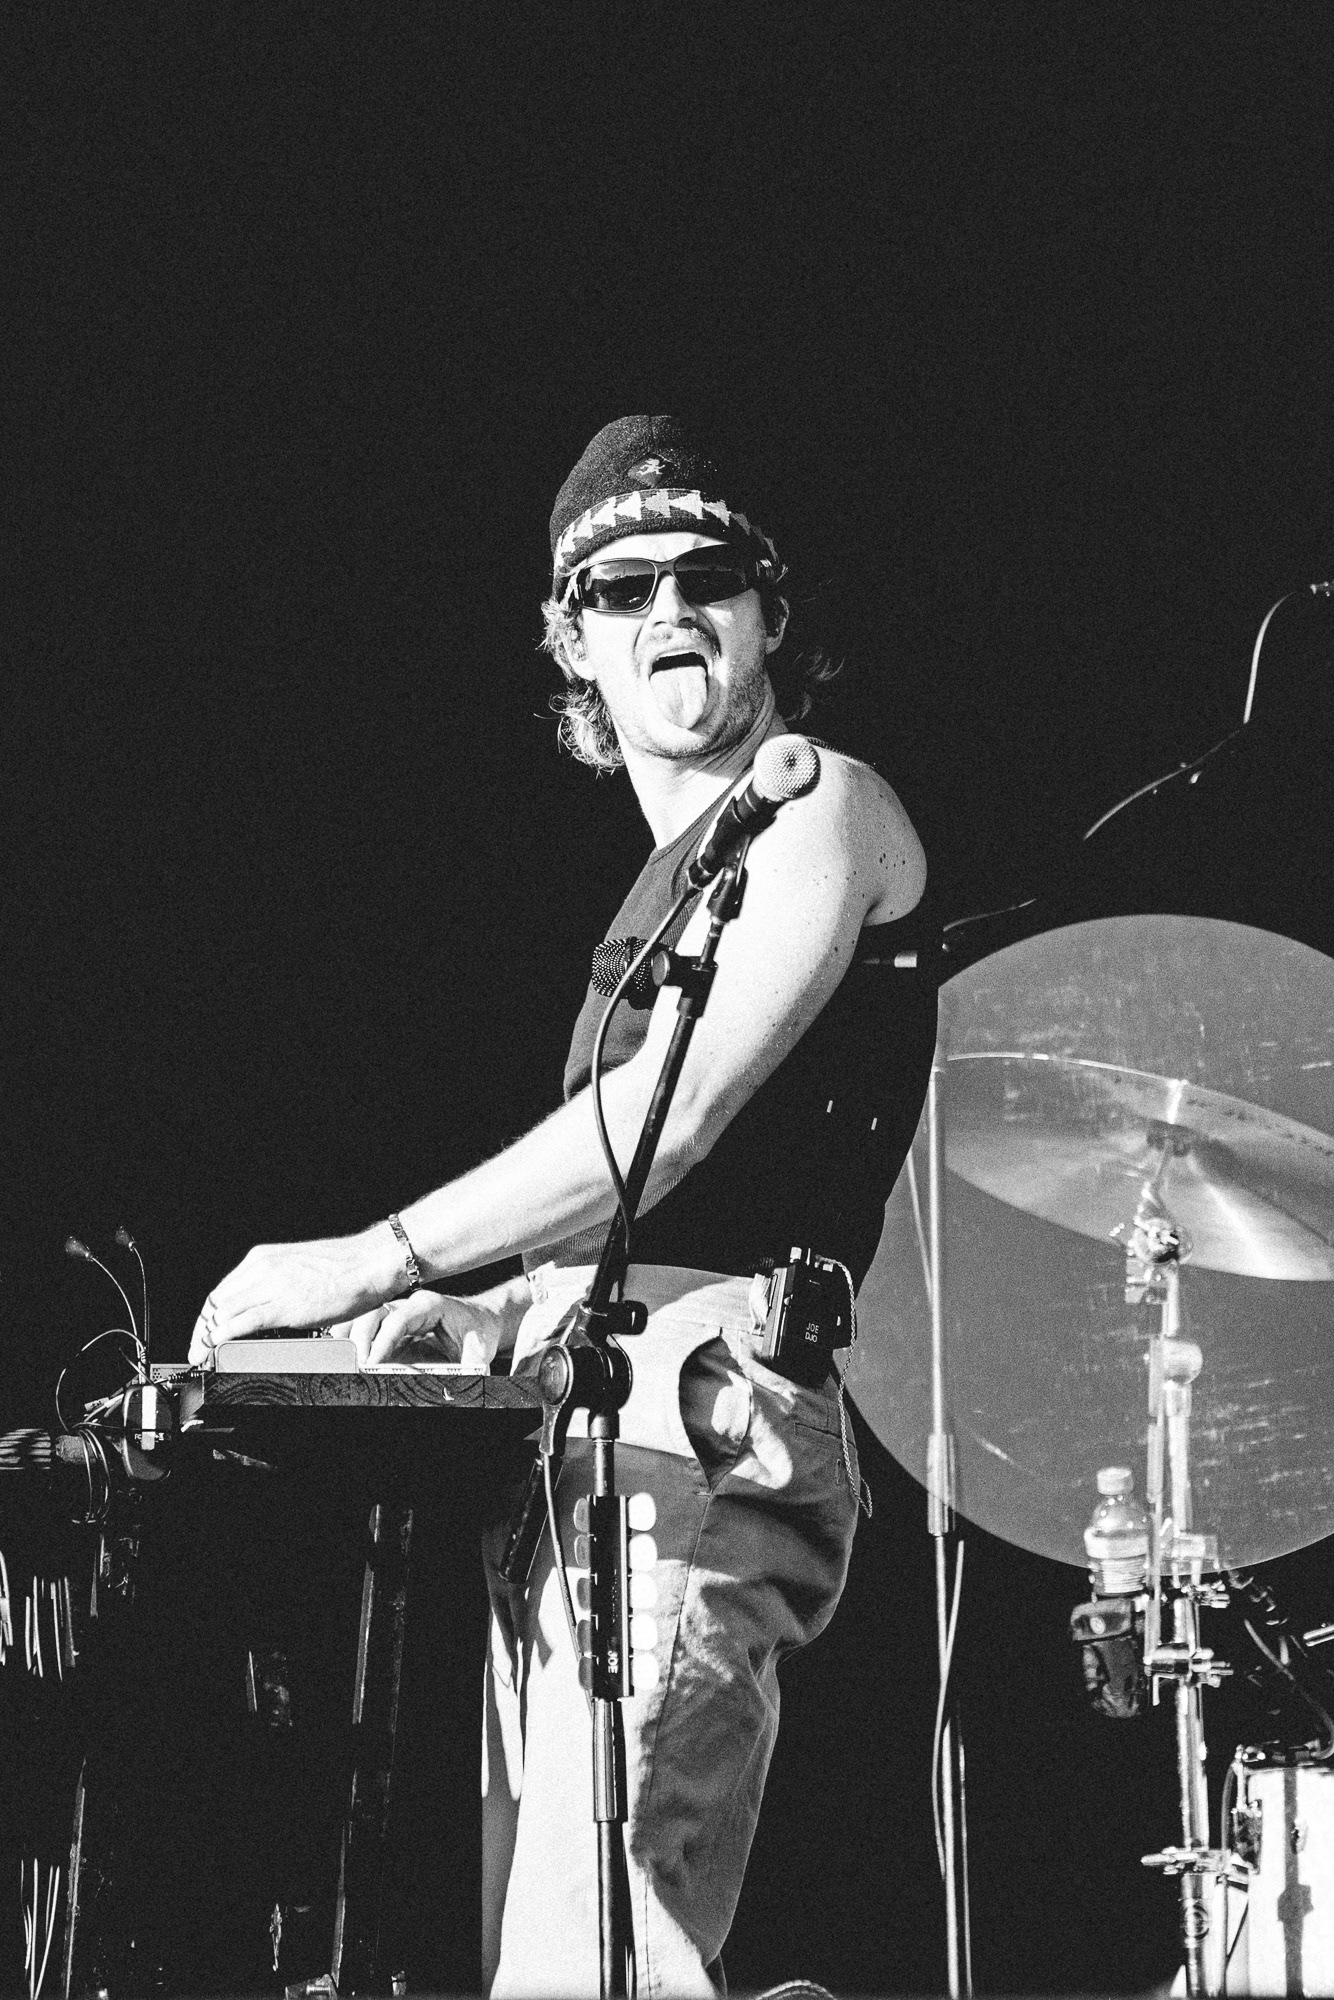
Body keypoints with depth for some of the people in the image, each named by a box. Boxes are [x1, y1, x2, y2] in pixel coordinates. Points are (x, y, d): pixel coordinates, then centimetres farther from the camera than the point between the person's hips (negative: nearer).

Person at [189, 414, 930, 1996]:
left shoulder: (822, 813, -2)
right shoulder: (669, 877, 27)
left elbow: (675, 1121, -15)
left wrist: (373, 1264, -16)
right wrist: (478, 1318, 13)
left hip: (701, 1441, -10)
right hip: (569, 1439, 10)